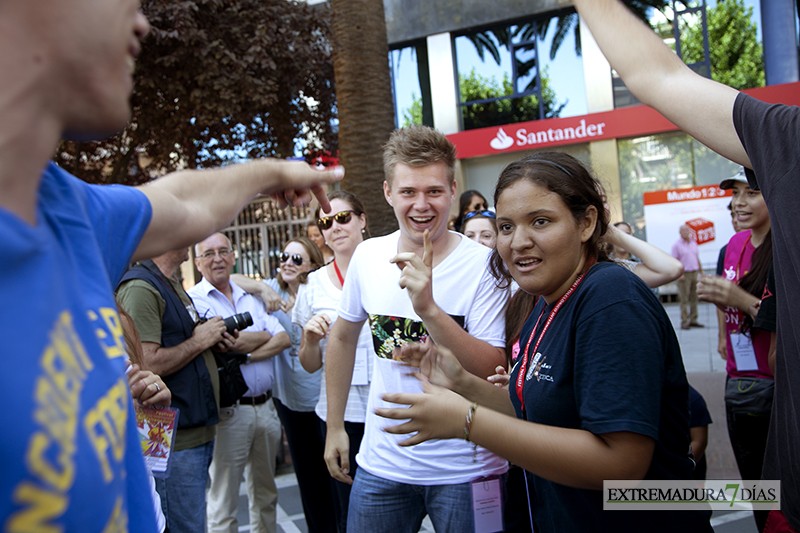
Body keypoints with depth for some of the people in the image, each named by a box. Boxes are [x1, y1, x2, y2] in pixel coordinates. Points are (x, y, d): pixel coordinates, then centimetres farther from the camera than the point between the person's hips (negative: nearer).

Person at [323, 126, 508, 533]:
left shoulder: (483, 265, -16)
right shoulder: (367, 256, -4)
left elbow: (495, 374, -21)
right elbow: (342, 336, 11)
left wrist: (429, 309, -35)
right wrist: (335, 427, 13)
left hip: (464, 470, -3)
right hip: (381, 463, 4)